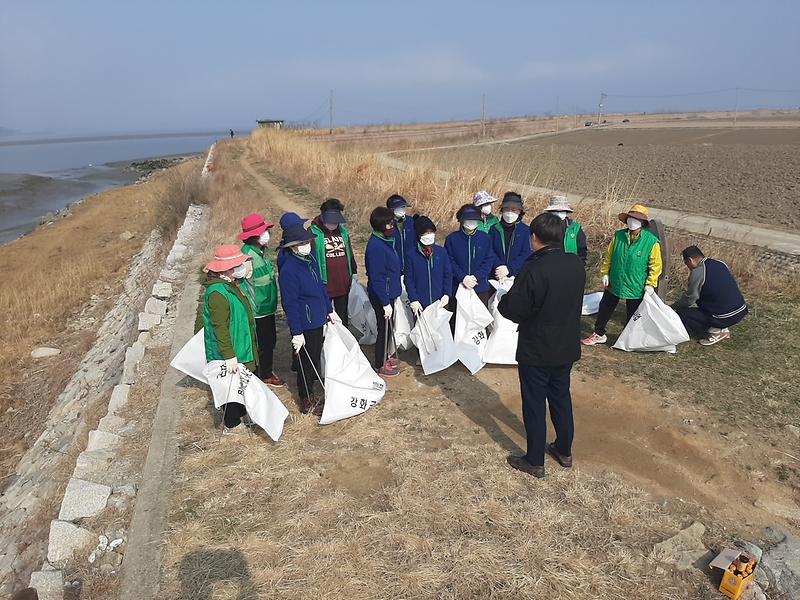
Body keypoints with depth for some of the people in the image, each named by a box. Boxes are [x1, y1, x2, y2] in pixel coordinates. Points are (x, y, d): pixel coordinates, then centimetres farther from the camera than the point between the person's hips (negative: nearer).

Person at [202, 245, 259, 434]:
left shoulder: (230, 285, 5)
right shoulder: (217, 292, -27)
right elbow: (220, 328, -27)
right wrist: (229, 356, -25)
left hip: (240, 349, 10)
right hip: (229, 355, -10)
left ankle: (240, 412, 41)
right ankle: (231, 425, 22)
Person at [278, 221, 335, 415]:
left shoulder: (311, 259, 4)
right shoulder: (288, 270, -22)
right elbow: (289, 304, -21)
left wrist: (329, 310, 19)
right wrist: (297, 333, -20)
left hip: (317, 320, 8)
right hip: (304, 326, -8)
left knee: (315, 359, 20)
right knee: (307, 363, 6)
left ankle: (311, 395, 37)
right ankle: (306, 402, 23)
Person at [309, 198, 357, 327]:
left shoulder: (343, 231, 7)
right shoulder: (313, 233, -12)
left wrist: (353, 272, 21)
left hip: (344, 284, 5)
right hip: (324, 286, -5)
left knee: (343, 317, 19)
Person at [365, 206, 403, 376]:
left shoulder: (386, 240, 3)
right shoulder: (376, 247, -26)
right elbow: (376, 278, -26)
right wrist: (385, 303, -22)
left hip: (389, 292, 9)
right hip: (381, 296, -9)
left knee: (388, 327, 23)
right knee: (385, 329, 6)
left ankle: (385, 355, 42)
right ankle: (380, 365, 22)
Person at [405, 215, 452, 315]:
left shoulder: (442, 252, -2)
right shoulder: (412, 255, -7)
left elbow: (448, 274, 4)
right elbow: (409, 279, -3)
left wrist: (446, 294, -4)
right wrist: (413, 300, -8)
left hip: (439, 302, 2)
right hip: (420, 304, -1)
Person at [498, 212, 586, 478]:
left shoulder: (533, 270, -25)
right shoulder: (576, 264, -3)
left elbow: (514, 310, -20)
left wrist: (503, 301, -1)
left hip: (536, 351, -6)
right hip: (567, 347, 7)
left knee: (534, 405, 8)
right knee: (561, 398, 22)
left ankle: (535, 461, 22)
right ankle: (564, 451, 38)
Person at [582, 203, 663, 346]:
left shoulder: (652, 242, -13)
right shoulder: (618, 236, -3)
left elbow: (655, 265, -10)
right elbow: (608, 257, 6)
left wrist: (650, 284, -12)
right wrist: (605, 273, 3)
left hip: (636, 287, -3)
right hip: (614, 283, 3)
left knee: (633, 315, 13)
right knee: (605, 308, 11)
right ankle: (599, 334, 27)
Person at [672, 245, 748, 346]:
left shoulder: (697, 273, -14)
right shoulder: (720, 263, 10)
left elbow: (689, 299, -4)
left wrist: (672, 307, 13)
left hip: (725, 317, -8)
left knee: (681, 313, 0)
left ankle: (716, 331, -3)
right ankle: (723, 329, 17)